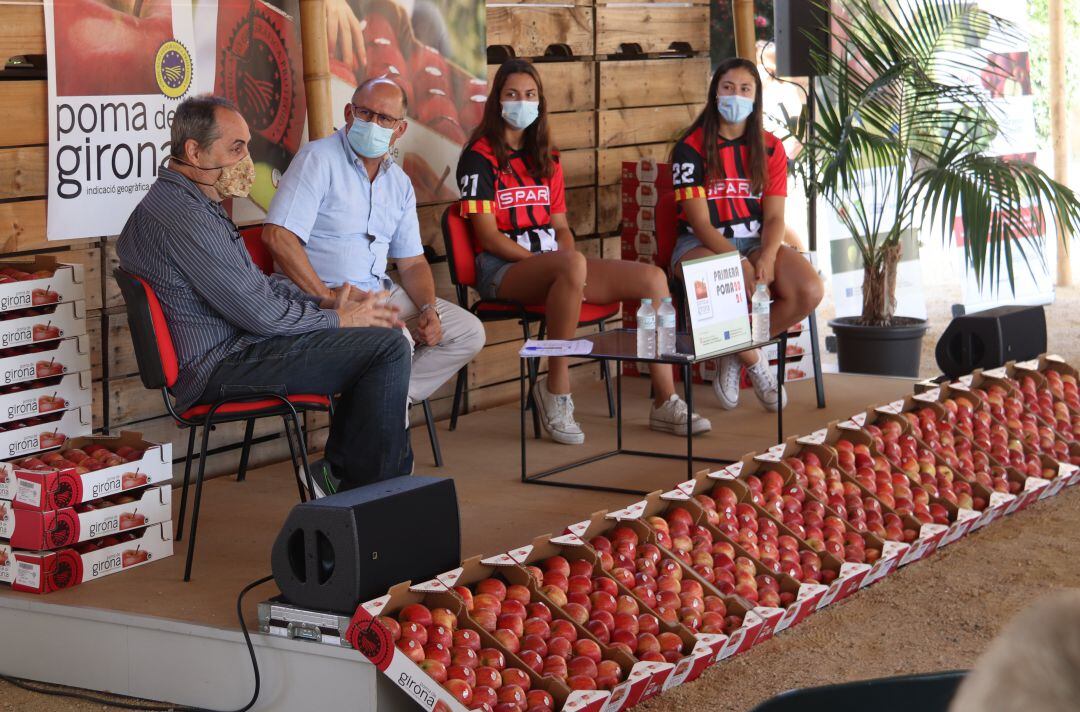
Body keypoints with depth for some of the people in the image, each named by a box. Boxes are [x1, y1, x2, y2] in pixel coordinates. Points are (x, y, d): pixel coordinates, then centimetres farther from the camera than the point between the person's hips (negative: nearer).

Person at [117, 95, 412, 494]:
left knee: (373, 332, 18)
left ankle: (341, 473, 18)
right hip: (221, 367, -11)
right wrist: (339, 319, -7)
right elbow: (259, 312, -20)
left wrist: (325, 303, 7)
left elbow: (257, 283, 22)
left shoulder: (192, 203, 17)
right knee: (386, 346, -15)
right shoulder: (183, 215, -19)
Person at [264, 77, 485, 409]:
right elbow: (278, 236, -21)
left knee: (470, 332, 0)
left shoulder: (399, 183, 13)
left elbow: (412, 262, 17)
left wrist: (428, 309, -4)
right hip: (325, 295, -8)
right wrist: (330, 300, -23)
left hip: (382, 292, 8)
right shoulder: (319, 159, -10)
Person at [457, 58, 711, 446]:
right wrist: (556, 262, -18)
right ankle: (556, 389, -29)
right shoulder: (480, 158, -1)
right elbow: (488, 236, -10)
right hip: (502, 269, -7)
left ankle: (665, 403, -14)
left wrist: (568, 261, -3)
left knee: (653, 277, -12)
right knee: (572, 265, -41)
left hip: (551, 261, 7)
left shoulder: (546, 159, 21)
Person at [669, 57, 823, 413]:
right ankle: (753, 360, -5)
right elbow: (700, 221, -10)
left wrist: (766, 258, -19)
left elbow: (774, 216, 2)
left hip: (756, 241, 5)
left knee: (810, 290, -23)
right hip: (701, 244, -4)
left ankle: (735, 353, -3)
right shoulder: (692, 147, -4)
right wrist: (739, 263, -23)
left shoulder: (770, 149, 9)